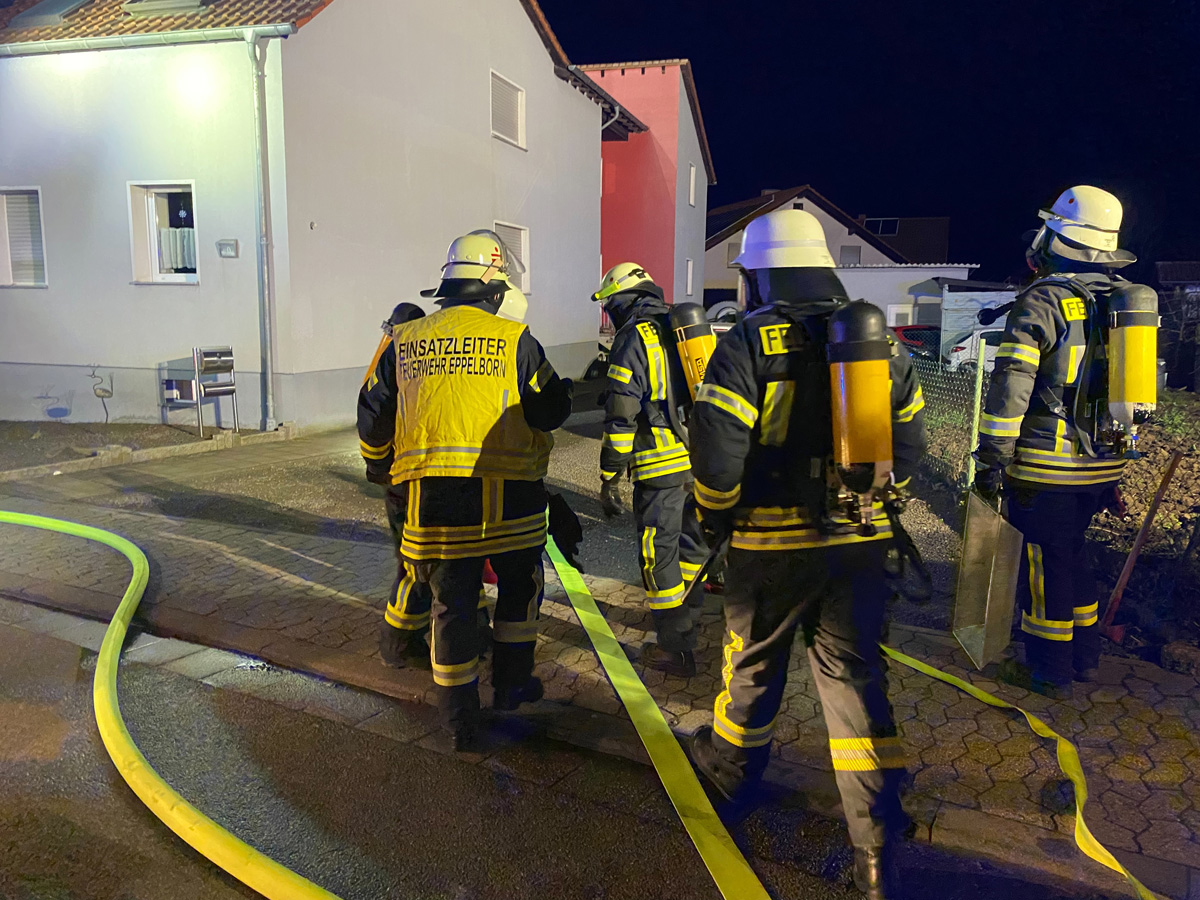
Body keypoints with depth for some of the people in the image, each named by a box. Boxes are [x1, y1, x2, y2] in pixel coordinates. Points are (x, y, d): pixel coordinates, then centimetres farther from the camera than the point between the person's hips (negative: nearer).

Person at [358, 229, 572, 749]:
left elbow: (373, 420, 13)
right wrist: (563, 392, 23)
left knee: (452, 600, 11)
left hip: (432, 497, 3)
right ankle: (511, 683, 30)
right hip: (504, 492, -2)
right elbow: (550, 411, 0)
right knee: (519, 583, 20)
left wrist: (388, 468, 29)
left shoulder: (405, 342, 9)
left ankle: (459, 716, 18)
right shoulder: (514, 340, -2)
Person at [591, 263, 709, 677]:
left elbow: (621, 415, -14)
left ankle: (676, 648, 12)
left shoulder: (634, 337, -8)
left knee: (659, 554, 4)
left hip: (661, 465, -7)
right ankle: (686, 617, 37)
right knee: (691, 544, 20)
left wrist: (609, 479, -9)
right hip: (703, 461, 8)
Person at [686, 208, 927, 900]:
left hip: (773, 544, -4)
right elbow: (911, 444, 10)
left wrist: (717, 518, 0)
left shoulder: (751, 341, -10)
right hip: (861, 541, 4)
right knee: (856, 677, 10)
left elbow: (716, 451, -17)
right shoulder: (882, 339, 7)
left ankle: (733, 767, 42)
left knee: (755, 664, 17)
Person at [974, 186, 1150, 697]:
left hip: (1049, 465, -7)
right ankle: (1085, 657, 32)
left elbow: (1011, 384, -19)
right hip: (1102, 464, 7)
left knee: (1046, 560, 4)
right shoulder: (1128, 300, 11)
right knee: (1070, 552, 21)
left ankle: (1050, 672, 16)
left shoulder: (1043, 299, -13)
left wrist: (992, 458, -14)